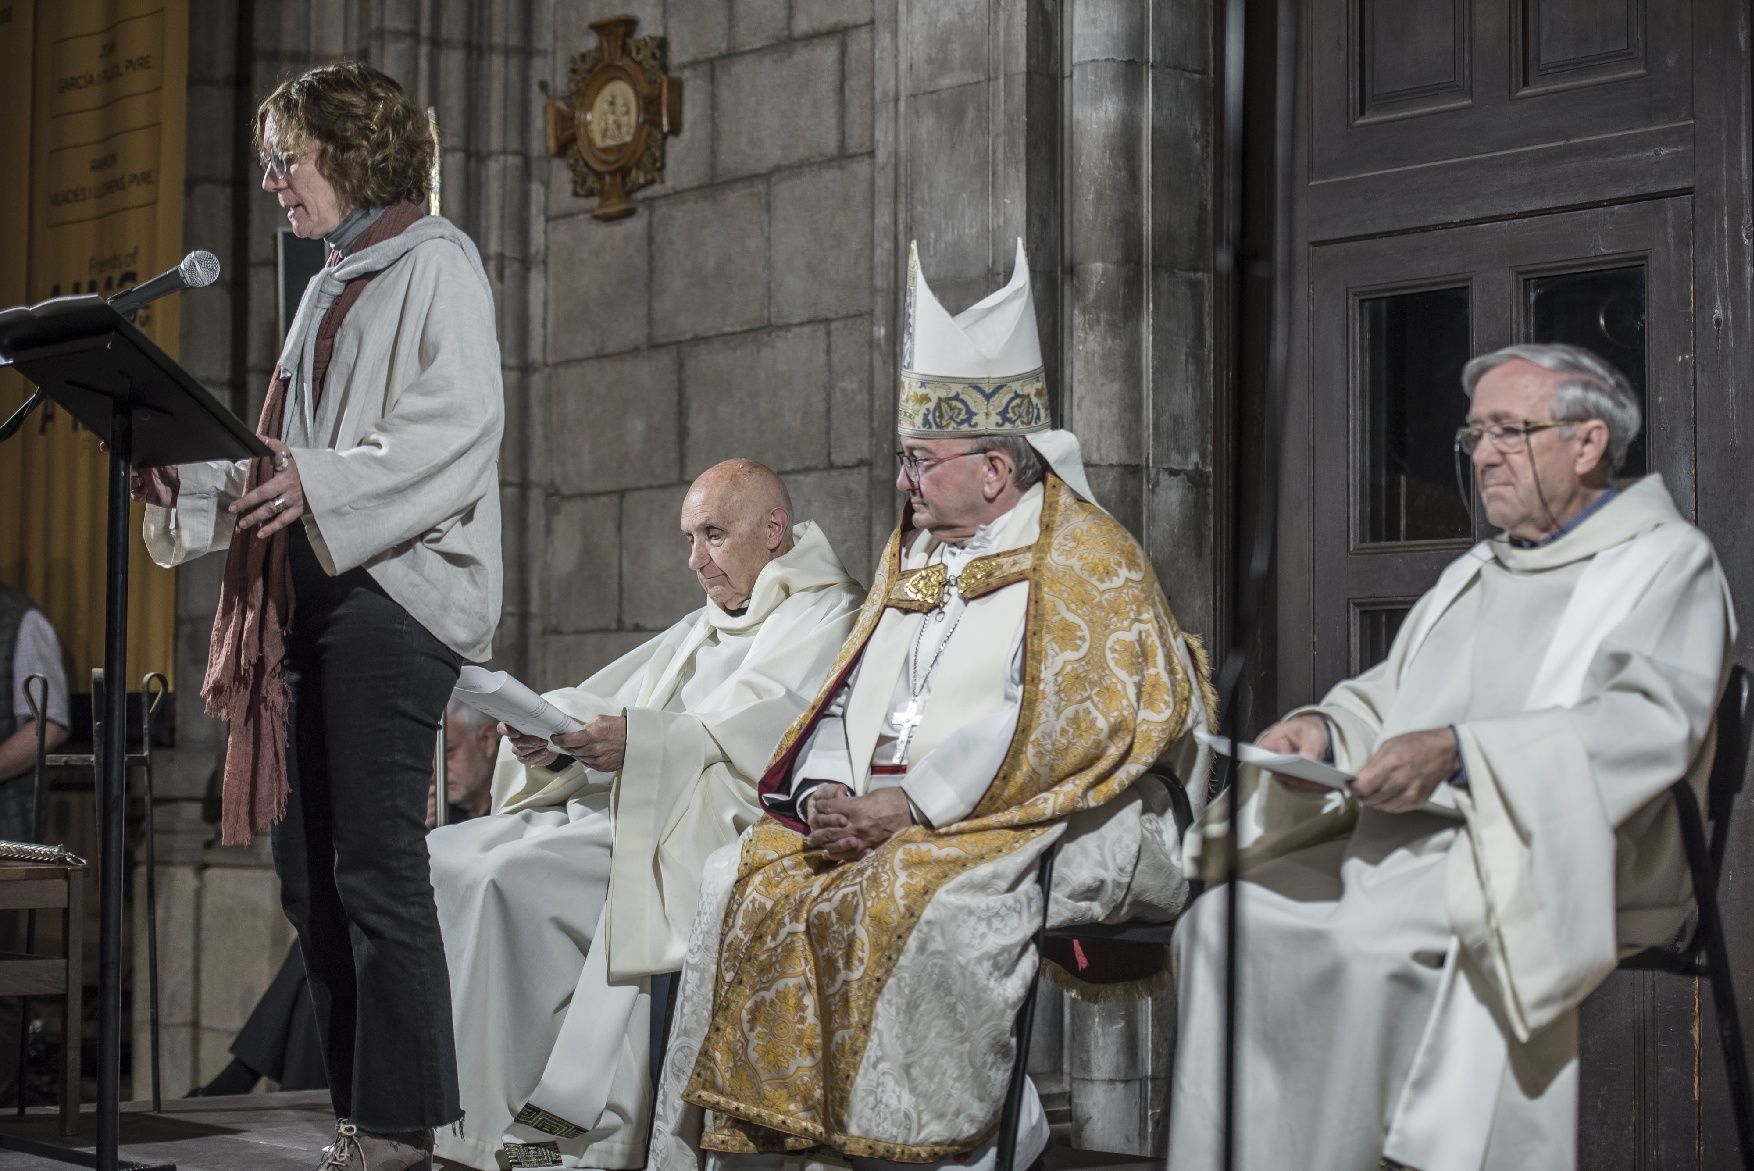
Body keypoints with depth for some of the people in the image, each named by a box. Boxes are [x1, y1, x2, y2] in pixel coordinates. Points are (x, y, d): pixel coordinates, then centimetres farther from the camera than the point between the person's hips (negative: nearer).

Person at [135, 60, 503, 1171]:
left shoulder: (433, 261, -1)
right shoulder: (334, 287, 24)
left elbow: (462, 421, -15)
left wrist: (323, 484, -23)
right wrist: (190, 484, 9)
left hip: (394, 589, -9)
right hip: (313, 595, 9)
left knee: (377, 867, -11)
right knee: (311, 871, 6)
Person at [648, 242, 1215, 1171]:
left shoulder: (1084, 558, -3)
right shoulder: (912, 557, 21)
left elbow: (1054, 721, -15)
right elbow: (850, 700, 19)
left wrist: (914, 803, -20)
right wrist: (826, 790, -4)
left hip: (1026, 827, -7)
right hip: (875, 824, 7)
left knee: (917, 904, -35)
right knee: (743, 880, -12)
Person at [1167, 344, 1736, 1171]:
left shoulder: (1666, 562, 2)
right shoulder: (1476, 573, 27)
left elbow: (1651, 721, -16)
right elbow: (1389, 693, 29)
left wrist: (1458, 754, -26)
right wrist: (1327, 727, 2)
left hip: (1534, 864, -7)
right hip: (1402, 847, 8)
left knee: (1356, 940, -33)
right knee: (1227, 920, -15)